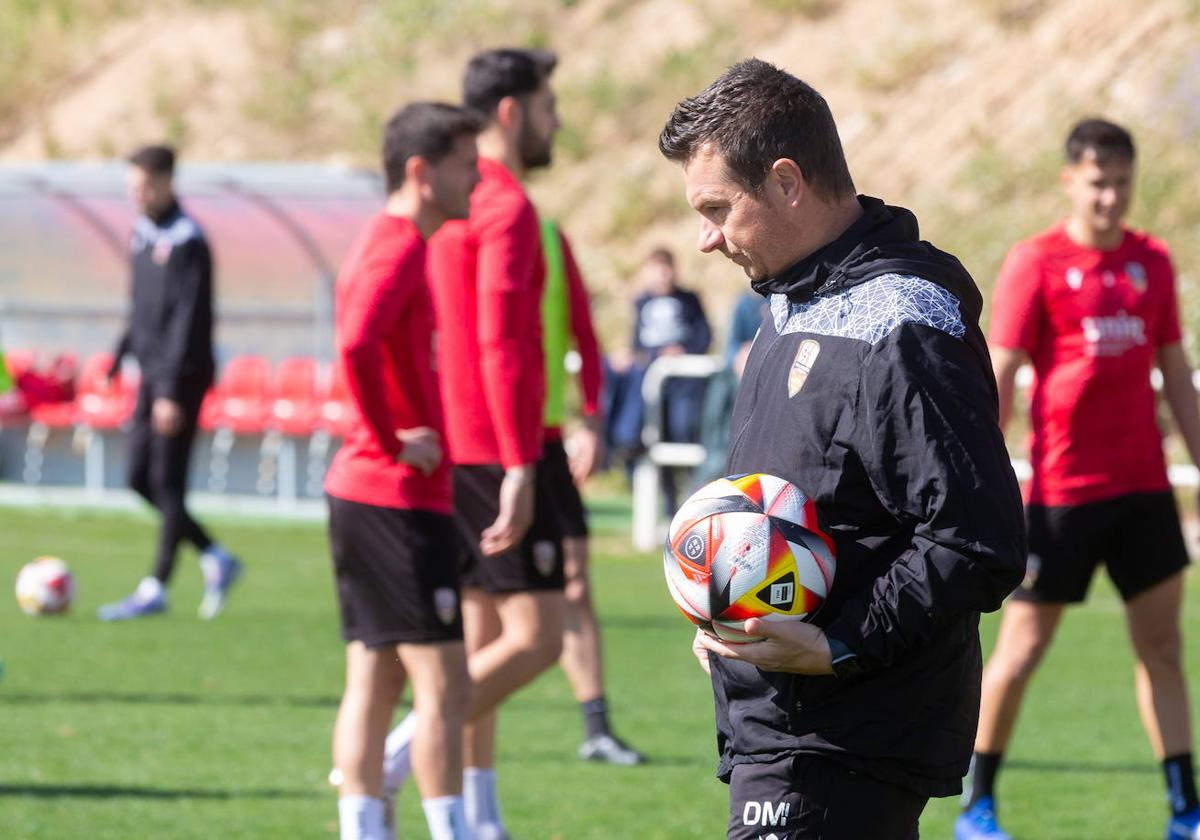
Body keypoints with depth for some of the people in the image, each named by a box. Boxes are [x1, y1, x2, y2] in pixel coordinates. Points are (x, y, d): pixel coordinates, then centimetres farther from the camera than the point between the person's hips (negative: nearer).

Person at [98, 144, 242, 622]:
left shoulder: (186, 241, -15)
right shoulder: (143, 233, 11)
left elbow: (187, 319, -19)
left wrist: (171, 390, -22)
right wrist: (120, 355, 17)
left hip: (182, 377, -9)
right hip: (152, 372, 9)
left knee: (168, 481, -5)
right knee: (140, 478, 8)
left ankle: (156, 589, 0)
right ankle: (216, 559, 19)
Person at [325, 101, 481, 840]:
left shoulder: (401, 246, 16)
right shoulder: (399, 251, -15)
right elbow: (356, 349, -32)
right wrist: (393, 441, -21)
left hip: (363, 495, 10)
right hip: (401, 499, -10)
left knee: (374, 682, 9)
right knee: (443, 684, -6)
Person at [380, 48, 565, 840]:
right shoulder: (508, 207, -14)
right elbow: (502, 342, -22)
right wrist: (519, 468, -25)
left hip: (446, 447, 10)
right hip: (495, 452, -10)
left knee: (482, 639, 11)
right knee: (537, 636, -8)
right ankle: (392, 758, -14)